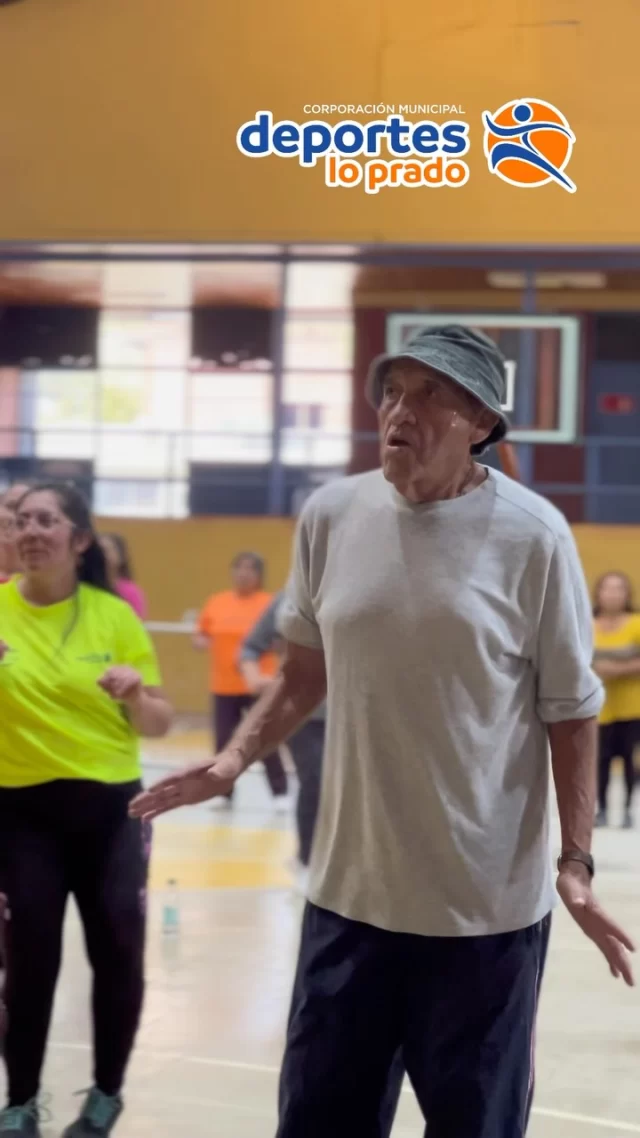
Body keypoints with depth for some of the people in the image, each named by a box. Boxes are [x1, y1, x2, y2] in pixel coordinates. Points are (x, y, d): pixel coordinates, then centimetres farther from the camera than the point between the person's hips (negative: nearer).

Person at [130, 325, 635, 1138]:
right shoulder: (330, 516, 0)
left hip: (486, 903, -3)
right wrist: (234, 760, 2)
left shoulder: (531, 536, -11)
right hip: (350, 887, 3)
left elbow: (570, 714, -4)